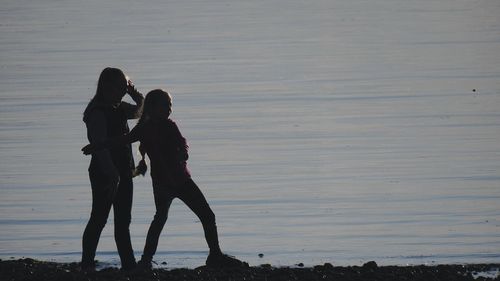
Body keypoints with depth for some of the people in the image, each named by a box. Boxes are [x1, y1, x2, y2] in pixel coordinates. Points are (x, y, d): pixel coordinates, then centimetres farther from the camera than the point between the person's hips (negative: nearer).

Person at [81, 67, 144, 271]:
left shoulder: (119, 108, 11)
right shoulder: (98, 113, -16)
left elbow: (141, 110, 28)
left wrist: (134, 93, 8)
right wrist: (112, 174, -27)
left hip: (122, 172, 9)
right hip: (105, 173, -9)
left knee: (123, 221, 11)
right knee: (99, 219, -5)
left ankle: (129, 264, 16)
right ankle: (87, 265, 0)